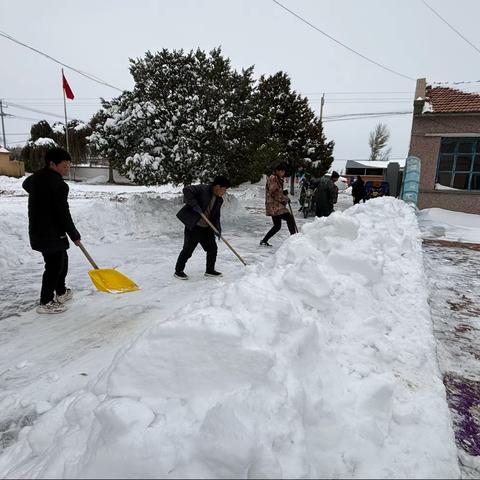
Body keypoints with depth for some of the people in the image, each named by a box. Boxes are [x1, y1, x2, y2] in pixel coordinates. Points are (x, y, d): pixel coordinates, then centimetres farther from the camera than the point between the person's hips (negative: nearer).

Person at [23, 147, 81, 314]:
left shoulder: (36, 177, 8)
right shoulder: (58, 184, -21)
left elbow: (26, 185, 33)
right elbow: (63, 214, -20)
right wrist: (74, 235, -10)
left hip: (38, 231, 10)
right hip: (51, 234, -10)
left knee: (61, 261, 21)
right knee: (54, 266, 1)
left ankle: (61, 292, 34)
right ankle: (46, 302, 12)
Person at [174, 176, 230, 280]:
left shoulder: (219, 200, 10)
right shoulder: (202, 189, -13)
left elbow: (216, 216, 14)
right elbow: (186, 190, -23)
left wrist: (218, 228, 0)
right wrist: (194, 204, -28)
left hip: (207, 228, 8)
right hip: (193, 226, -8)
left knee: (212, 248, 10)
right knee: (188, 250, -1)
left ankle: (210, 270, 28)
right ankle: (178, 271, 17)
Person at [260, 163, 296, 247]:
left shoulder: (278, 179, 22)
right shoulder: (272, 178, -9)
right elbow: (274, 192, -18)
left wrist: (283, 192, 6)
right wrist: (285, 199, -11)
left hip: (277, 206, 11)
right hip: (274, 205, -11)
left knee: (277, 226, 13)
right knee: (290, 218, -15)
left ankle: (264, 241, 18)